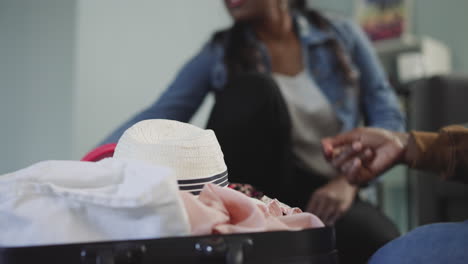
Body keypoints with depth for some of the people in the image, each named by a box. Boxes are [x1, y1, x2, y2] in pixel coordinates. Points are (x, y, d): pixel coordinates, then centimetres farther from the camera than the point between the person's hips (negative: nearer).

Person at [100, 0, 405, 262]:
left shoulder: (343, 36, 2)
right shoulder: (220, 52, 0)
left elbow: (388, 117, 0)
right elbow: (160, 115, -12)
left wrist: (348, 180, -16)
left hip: (322, 190, 1)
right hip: (255, 188, -1)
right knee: (252, 89, -27)